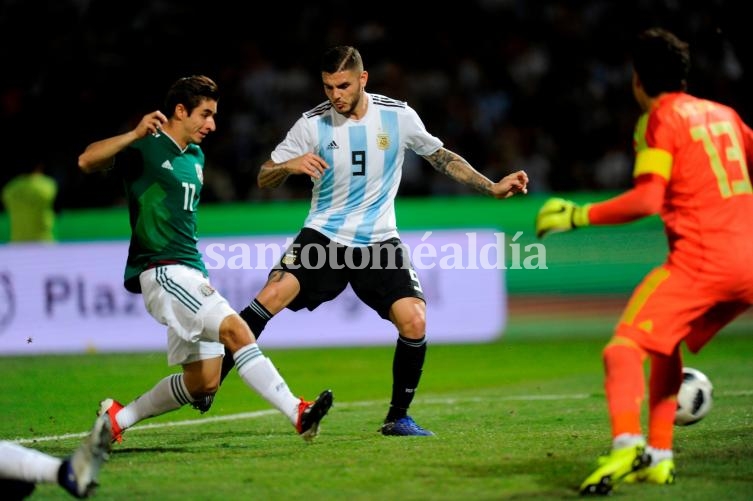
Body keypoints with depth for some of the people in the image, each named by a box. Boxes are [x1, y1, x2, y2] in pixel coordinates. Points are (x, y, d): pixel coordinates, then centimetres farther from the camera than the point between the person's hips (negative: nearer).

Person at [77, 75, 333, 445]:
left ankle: (118, 417, 21)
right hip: (162, 271, -9)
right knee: (235, 329, -25)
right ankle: (298, 414, -32)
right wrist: (136, 134, -34)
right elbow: (87, 161, -22)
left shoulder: (195, 156, 19)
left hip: (189, 272, 9)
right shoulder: (146, 149, -7)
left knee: (203, 383, 6)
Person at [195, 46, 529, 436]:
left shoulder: (398, 115, -4)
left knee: (414, 321, -16)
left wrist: (494, 188, 6)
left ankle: (398, 418, 4)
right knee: (272, 296, -24)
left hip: (378, 241, 1)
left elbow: (441, 157, 11)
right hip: (324, 235, -1)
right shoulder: (313, 124, -6)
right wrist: (291, 165, -24)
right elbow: (264, 178, -2)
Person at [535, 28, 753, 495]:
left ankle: (627, 444, -34)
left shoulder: (660, 118, -2)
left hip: (699, 259, -7)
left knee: (623, 348, -10)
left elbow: (647, 199, -13)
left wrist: (578, 215, -7)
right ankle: (659, 457, 17)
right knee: (665, 345, 23)